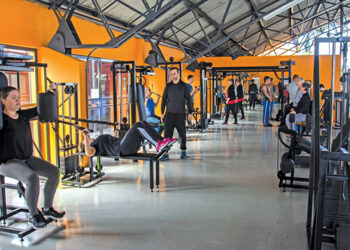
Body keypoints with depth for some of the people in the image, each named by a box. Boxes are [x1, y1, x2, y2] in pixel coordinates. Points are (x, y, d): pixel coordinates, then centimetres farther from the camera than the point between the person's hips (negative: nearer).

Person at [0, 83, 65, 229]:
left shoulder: (23, 115, 6)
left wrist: (51, 91, 6)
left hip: (26, 159, 8)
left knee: (54, 172, -5)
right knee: (32, 178, -33)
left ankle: (47, 208, 10)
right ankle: (33, 216, -12)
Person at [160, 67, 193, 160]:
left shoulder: (184, 86, 4)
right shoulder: (168, 86, 7)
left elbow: (188, 99, 6)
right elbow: (164, 99, 11)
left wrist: (190, 113, 1)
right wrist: (162, 113, 6)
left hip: (181, 114, 0)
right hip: (169, 113, 1)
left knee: (182, 134, 5)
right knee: (167, 134, -5)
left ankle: (183, 151, 20)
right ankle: (166, 153, -1)